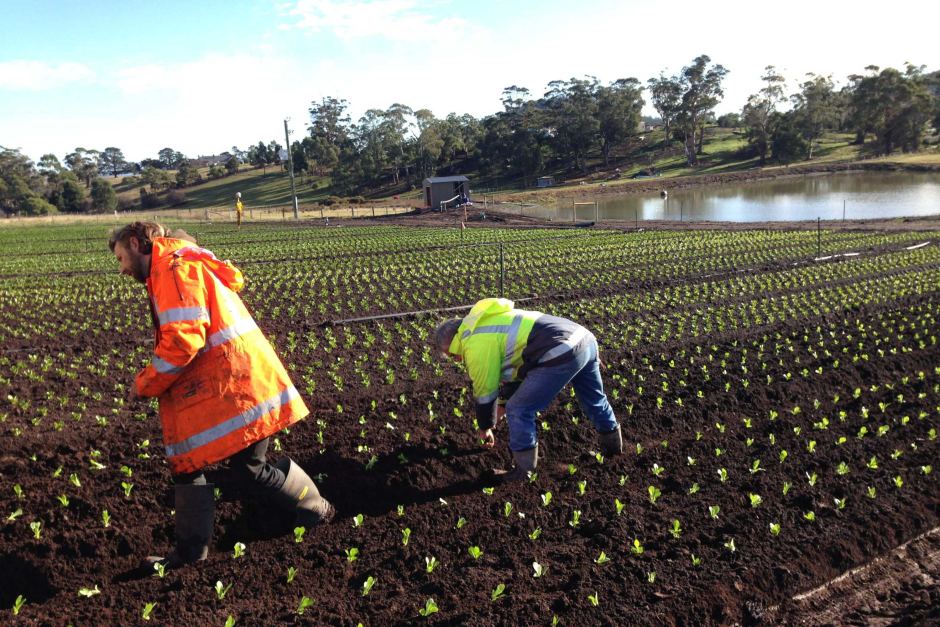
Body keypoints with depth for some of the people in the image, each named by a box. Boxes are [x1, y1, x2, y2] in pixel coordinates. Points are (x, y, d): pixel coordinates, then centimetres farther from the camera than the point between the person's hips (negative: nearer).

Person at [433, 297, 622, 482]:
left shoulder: (476, 345, -4)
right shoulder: (485, 324, 25)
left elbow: (485, 392, 5)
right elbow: (513, 365, 36)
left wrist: (485, 428, 23)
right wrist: (503, 404, 45)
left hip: (562, 354, -10)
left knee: (519, 411, 1)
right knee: (594, 398, 32)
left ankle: (523, 470, 13)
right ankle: (613, 443, 53)